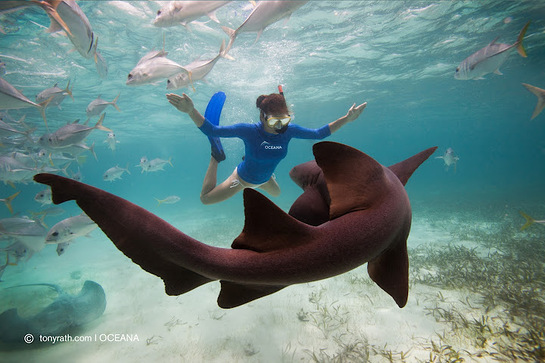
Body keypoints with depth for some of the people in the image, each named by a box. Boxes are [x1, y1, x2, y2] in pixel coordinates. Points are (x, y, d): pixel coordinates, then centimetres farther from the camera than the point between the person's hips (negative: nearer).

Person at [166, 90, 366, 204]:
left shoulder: (289, 130, -23)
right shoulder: (249, 130, -36)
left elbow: (318, 134, -12)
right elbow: (212, 130, -34)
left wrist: (346, 119, -17)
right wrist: (191, 111, -50)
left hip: (265, 178, 5)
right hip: (242, 177, -4)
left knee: (276, 193, 36)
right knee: (206, 198, 1)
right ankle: (216, 157, 17)